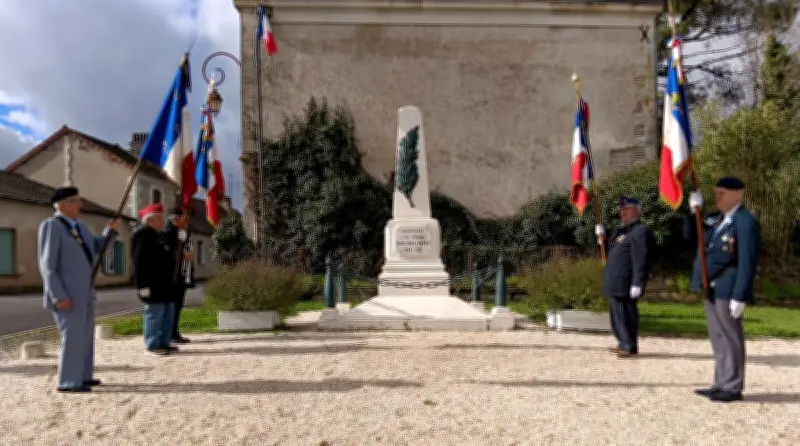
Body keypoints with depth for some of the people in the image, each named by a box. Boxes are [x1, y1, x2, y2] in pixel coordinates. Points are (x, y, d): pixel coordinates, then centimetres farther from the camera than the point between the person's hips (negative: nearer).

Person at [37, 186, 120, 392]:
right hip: (66, 294, -9)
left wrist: (110, 229, 4)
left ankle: (83, 376, 25)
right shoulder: (51, 225, -14)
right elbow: (47, 265, -18)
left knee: (85, 335, 15)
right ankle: (68, 382, 0)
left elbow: (97, 248, 22)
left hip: (83, 292, 9)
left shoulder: (79, 226, 11)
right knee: (72, 336, -8)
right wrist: (59, 297, -23)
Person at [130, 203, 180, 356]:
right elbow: (139, 262, -18)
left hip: (166, 283, 10)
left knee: (168, 315, 12)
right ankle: (153, 345, 3)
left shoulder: (161, 235, 19)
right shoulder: (141, 235, -11)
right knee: (155, 314, -5)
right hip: (153, 285, -10)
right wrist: (143, 285, -23)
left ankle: (164, 343, 19)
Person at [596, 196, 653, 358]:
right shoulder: (621, 231, 20)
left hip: (625, 283, -10)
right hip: (615, 283, 10)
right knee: (617, 313, 16)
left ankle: (630, 347, 5)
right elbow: (612, 251, 26)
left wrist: (637, 284, -23)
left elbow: (641, 260, -19)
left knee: (626, 314, -4)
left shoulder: (640, 231, -12)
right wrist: (602, 237, 13)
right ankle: (623, 344, 26)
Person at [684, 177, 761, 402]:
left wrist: (739, 296, -20)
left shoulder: (745, 222, -13)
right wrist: (693, 211, 3)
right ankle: (721, 383, 22)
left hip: (727, 290, -8)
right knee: (718, 338, 13)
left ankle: (733, 387, 9)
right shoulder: (716, 218, 12)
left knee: (730, 337, 0)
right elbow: (691, 236, 17)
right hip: (712, 289, 8)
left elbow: (747, 263, -17)